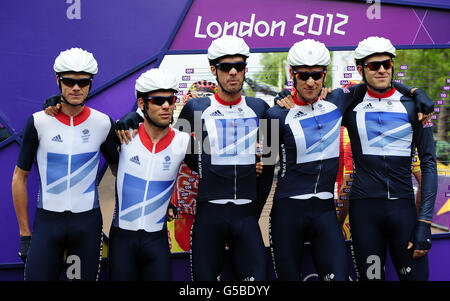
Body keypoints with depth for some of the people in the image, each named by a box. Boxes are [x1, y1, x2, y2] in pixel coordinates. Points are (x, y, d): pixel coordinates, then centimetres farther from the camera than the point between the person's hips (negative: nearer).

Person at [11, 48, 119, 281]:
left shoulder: (103, 123, -1)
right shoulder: (38, 122, -4)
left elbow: (116, 167, 13)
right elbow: (20, 176, 2)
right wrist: (25, 234, 0)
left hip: (88, 220, 1)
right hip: (47, 220, -1)